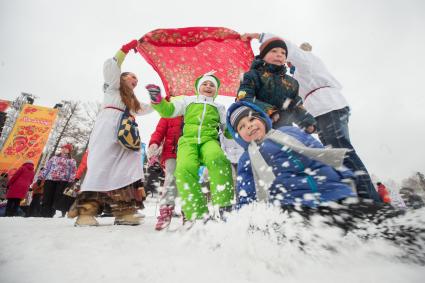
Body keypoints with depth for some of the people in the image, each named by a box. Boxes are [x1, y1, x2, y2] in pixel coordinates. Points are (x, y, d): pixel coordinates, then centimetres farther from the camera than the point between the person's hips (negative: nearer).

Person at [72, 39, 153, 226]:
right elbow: (111, 66, 5)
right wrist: (126, 49, 7)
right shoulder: (113, 85, 21)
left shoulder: (132, 101, 38)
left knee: (124, 168, -10)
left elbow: (145, 109, 43)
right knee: (102, 165, -19)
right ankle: (85, 211, -19)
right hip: (108, 127, -6)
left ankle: (123, 212, -16)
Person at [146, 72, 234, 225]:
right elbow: (167, 110, 14)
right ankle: (196, 214, -26)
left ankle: (223, 207, -31)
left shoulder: (219, 107, 29)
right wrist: (157, 99, -4)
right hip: (188, 140, 0)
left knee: (218, 159, -36)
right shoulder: (188, 101, 25)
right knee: (185, 169, -32)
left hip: (209, 140, 0)